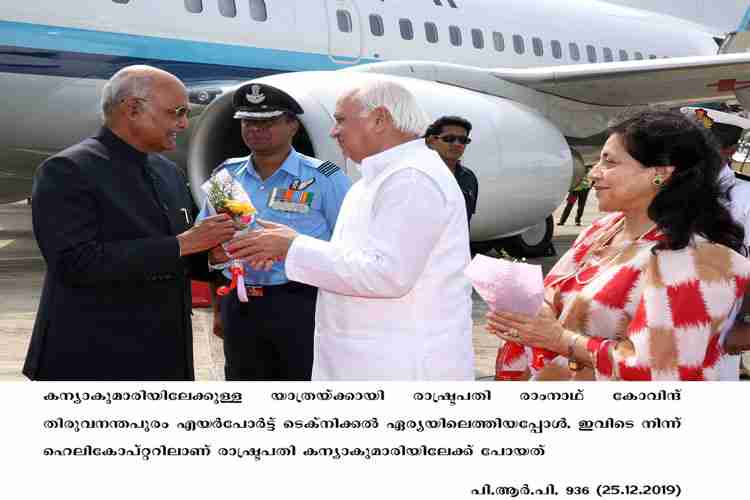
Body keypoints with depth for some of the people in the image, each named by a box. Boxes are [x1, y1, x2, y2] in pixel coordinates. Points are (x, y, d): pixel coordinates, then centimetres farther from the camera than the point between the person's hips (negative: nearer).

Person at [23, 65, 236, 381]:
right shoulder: (66, 171, -11)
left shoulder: (167, 171, 13)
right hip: (94, 366, -8)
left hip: (163, 362, 8)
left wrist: (211, 256, -2)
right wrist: (180, 245, -22)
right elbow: (78, 262, -23)